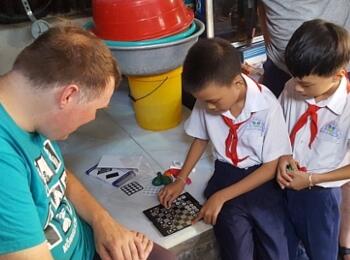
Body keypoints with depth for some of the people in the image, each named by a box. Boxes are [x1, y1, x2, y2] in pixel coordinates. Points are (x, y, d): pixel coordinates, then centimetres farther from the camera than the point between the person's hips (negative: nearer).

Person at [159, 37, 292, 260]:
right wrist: (181, 179, 3)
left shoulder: (267, 107, -21)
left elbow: (272, 167, -14)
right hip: (226, 175, 2)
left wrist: (221, 196, -17)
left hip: (262, 179, -2)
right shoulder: (208, 99, -10)